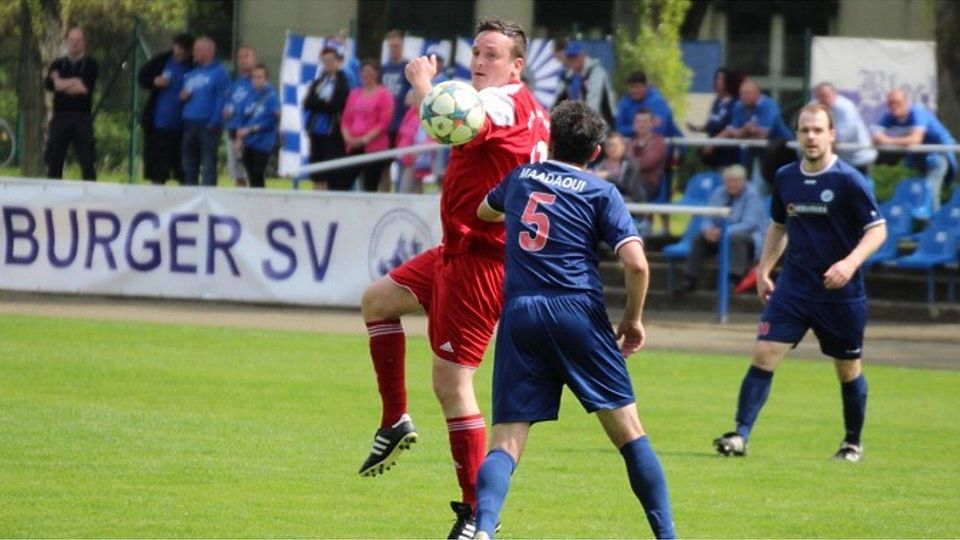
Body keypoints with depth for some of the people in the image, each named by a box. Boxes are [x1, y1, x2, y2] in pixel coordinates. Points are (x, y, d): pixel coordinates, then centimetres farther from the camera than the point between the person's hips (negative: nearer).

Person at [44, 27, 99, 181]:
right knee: (54, 162, 1)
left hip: (82, 117, -2)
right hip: (60, 116, 2)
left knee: (87, 163, -6)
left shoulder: (91, 65, 8)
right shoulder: (58, 65, 16)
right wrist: (75, 83, -6)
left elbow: (87, 86, -8)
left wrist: (63, 83, -2)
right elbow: (50, 84, -2)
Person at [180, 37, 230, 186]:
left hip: (208, 124, -7)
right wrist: (182, 97, 4)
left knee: (208, 166, -7)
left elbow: (221, 100, -9)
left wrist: (214, 121, -18)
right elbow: (183, 95, 28)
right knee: (189, 167, 8)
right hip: (189, 123, 7)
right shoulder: (191, 74, 20)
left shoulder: (219, 73, -2)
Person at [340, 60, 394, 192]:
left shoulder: (383, 94, -2)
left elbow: (384, 123, -8)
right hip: (353, 148, 5)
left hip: (375, 147, -5)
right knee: (342, 185, -5)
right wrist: (348, 138, -4)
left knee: (370, 188, -5)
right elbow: (346, 120, 15)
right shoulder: (354, 94, 15)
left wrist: (364, 139, -13)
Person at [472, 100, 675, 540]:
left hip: (518, 315, 2)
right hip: (578, 313, -2)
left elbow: (484, 211, 40)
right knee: (627, 429, 7)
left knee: (506, 441, -2)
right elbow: (636, 263, -6)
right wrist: (633, 318, 9)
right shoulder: (600, 193, 6)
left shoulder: (521, 178, 17)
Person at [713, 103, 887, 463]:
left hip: (841, 293, -3)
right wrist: (764, 271, 13)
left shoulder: (848, 180, -10)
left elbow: (877, 230, -10)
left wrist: (851, 263, -25)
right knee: (763, 355, -11)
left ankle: (853, 443, 28)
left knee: (848, 369, 9)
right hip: (793, 286, 3)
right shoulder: (786, 179, 4)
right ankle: (740, 435, -12)